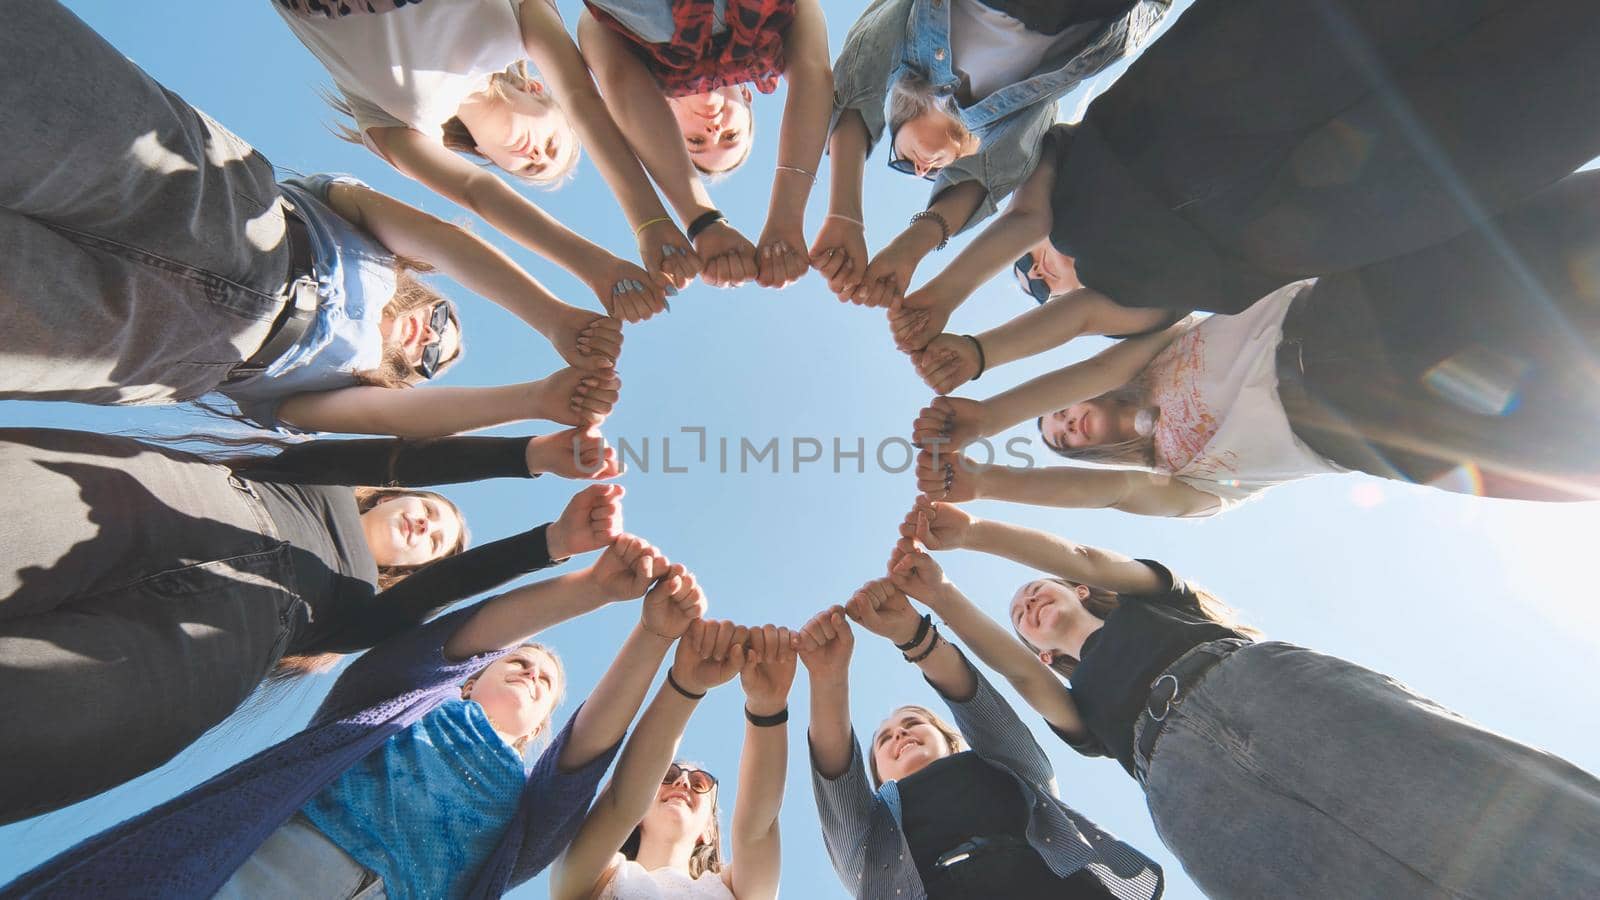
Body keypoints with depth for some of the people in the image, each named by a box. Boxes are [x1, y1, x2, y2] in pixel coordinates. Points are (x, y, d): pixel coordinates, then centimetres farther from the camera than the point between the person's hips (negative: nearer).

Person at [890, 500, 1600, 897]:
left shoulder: (1147, 596, 33)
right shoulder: (1079, 705, 32)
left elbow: (1085, 558, 11)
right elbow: (1017, 671, 9)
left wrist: (974, 530, 2)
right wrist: (939, 594, -4)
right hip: (1179, 769, 0)